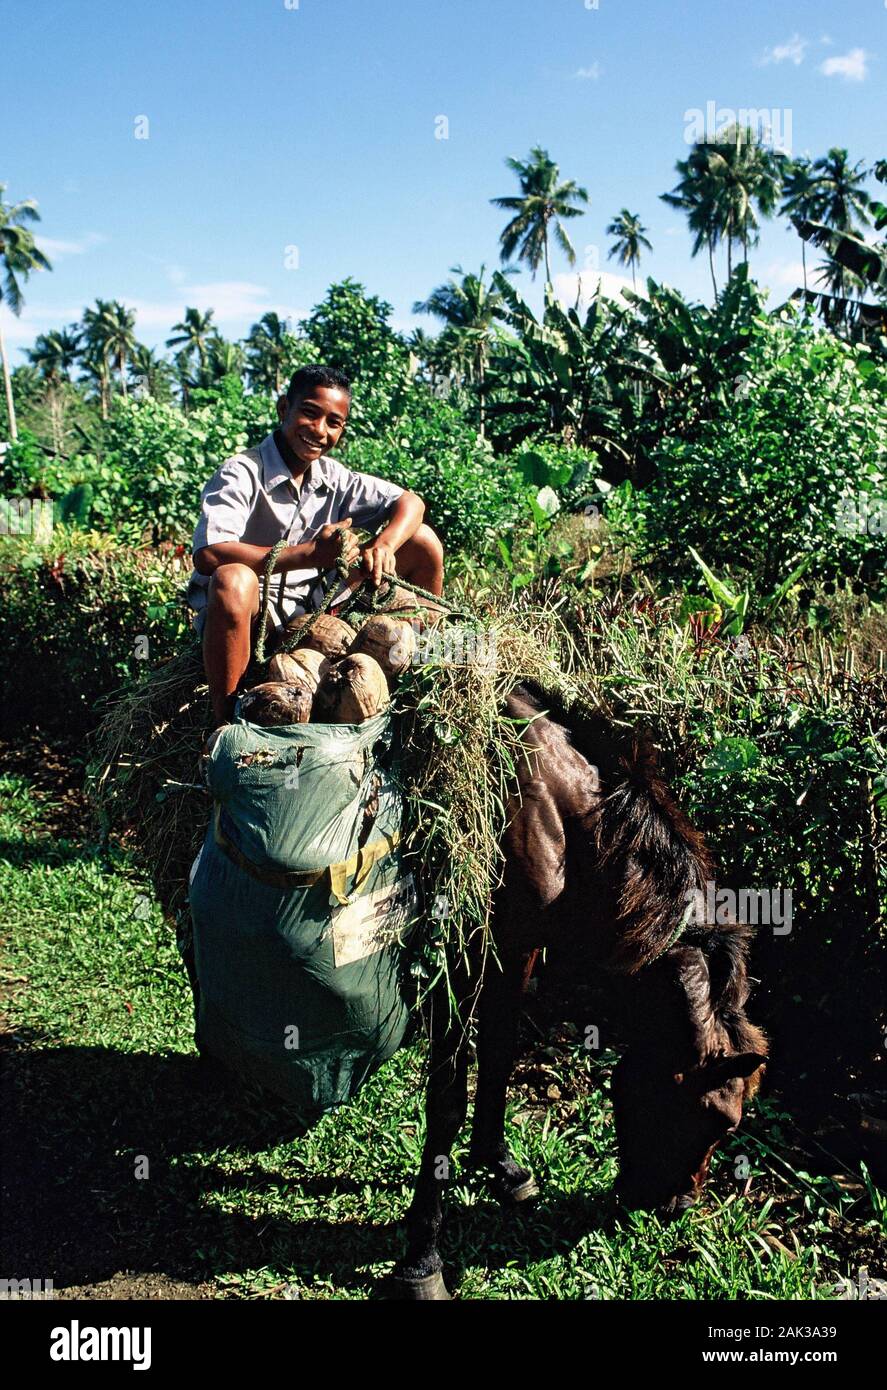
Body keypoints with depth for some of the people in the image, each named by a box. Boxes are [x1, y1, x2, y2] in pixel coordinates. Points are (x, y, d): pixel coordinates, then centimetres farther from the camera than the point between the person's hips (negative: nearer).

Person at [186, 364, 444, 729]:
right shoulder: (241, 474, -17)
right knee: (233, 580, -44)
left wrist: (383, 546, -21)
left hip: (314, 610, 6)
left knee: (422, 541, 1)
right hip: (249, 616, -6)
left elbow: (410, 502, 3)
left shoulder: (333, 477, 2)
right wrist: (309, 554, -34)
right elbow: (207, 555, -32)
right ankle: (223, 726, -30)